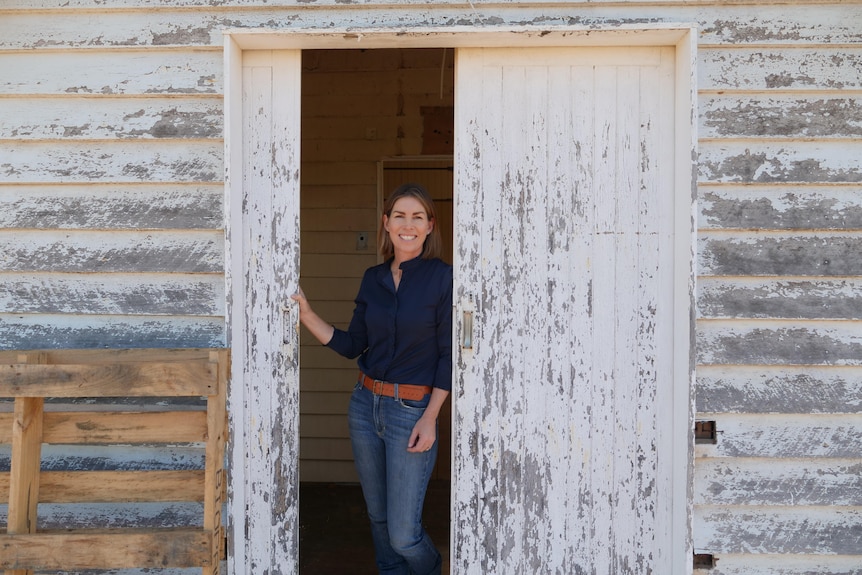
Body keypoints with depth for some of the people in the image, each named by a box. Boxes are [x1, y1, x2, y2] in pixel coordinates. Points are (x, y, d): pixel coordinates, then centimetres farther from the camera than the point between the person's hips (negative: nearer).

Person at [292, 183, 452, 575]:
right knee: (378, 516, 15)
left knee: (403, 533, -3)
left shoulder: (442, 278, -9)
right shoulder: (373, 278, 6)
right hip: (365, 406, 5)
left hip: (412, 410, -5)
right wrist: (306, 316, -6)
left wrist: (429, 418, -14)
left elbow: (448, 354, -9)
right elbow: (352, 345, 7)